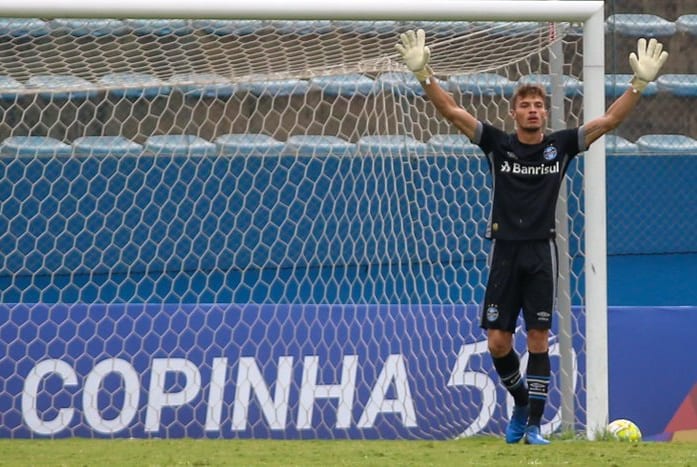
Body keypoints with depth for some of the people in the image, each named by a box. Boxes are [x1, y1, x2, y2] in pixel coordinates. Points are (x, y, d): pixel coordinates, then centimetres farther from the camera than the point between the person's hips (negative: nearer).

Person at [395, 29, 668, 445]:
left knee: (539, 339, -3)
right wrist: (423, 74, -14)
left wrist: (639, 84, -12)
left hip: (542, 251, 0)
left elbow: (609, 120, 0)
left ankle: (534, 424, 2)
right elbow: (452, 111, -3)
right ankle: (521, 399, 25)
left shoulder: (560, 145, 4)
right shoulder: (499, 144, 3)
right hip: (505, 251, 0)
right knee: (498, 343, -2)